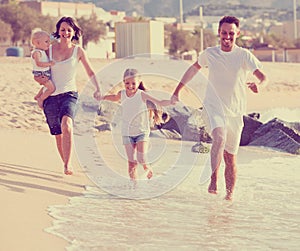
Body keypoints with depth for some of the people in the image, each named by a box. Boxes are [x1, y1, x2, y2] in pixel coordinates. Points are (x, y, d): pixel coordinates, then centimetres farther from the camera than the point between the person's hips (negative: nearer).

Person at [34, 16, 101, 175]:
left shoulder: (78, 51, 2)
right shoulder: (49, 49, 5)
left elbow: (90, 73, 9)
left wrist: (97, 89, -6)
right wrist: (39, 78, -8)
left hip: (69, 94, -2)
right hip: (51, 96, 2)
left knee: (66, 125, -29)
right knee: (58, 134, 7)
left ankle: (67, 165, -33)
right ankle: (65, 164, 27)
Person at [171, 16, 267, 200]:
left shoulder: (244, 55, -3)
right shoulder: (210, 54, 4)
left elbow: (263, 76, -11)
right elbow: (194, 69, 21)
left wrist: (258, 85, -35)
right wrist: (177, 91, 23)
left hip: (235, 112, 1)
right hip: (213, 106, 0)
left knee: (230, 157, 5)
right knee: (219, 138, -31)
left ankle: (230, 194, 18)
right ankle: (213, 181, -29)